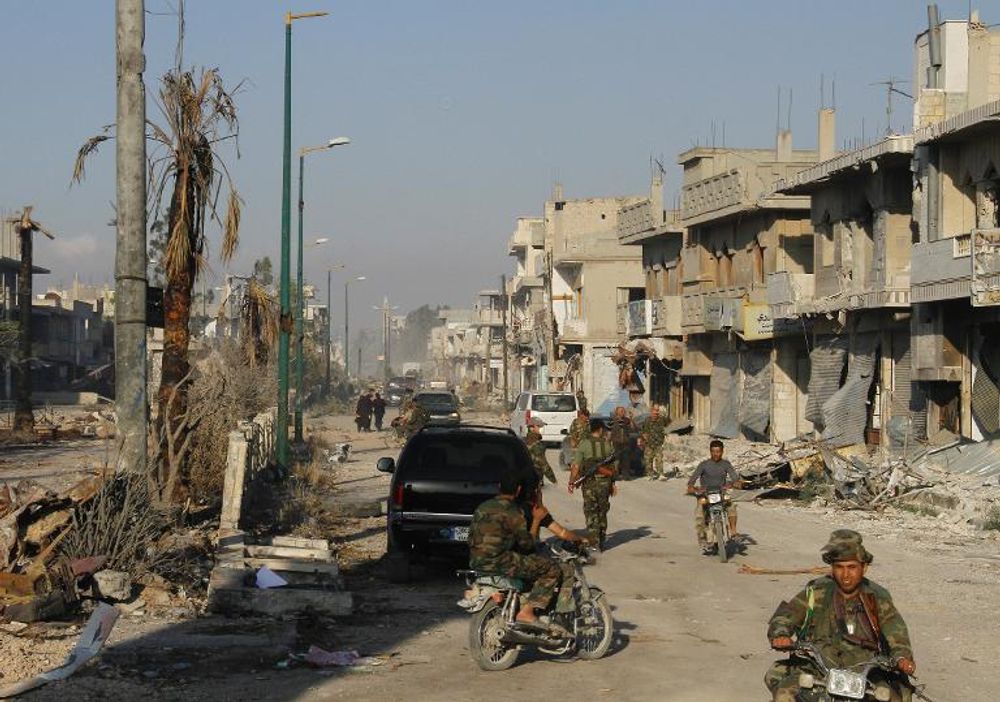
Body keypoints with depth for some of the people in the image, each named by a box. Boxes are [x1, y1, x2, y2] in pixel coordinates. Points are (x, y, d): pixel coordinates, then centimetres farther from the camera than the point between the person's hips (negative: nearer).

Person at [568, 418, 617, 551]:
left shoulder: (584, 444, -6)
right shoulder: (607, 444, 2)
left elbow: (576, 466, -9)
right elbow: (614, 466, 5)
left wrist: (571, 482, -2)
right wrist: (613, 483, 14)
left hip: (589, 482, -3)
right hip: (605, 482, 3)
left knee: (591, 513, 1)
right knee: (602, 513, 15)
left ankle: (594, 543, -8)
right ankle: (601, 543, 21)